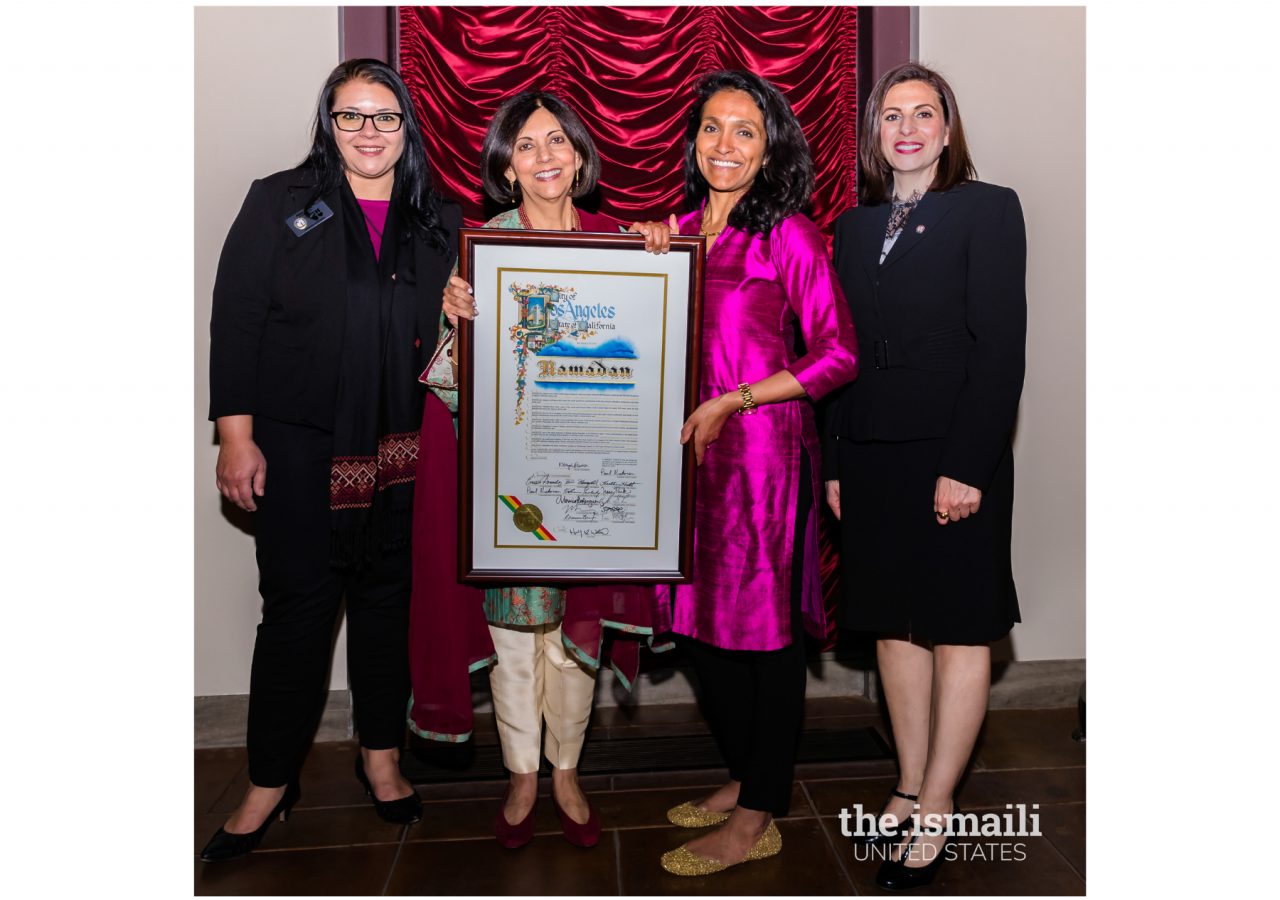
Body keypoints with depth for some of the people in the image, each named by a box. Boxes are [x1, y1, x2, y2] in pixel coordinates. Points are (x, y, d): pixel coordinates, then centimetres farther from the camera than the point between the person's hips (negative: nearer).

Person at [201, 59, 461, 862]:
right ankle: (271, 782, 19)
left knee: (388, 593, 10)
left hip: (403, 446, 2)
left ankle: (382, 755, 28)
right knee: (298, 599, 2)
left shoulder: (441, 223, 10)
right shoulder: (279, 203, 5)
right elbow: (236, 320, 0)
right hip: (298, 439, -1)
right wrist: (236, 433, -6)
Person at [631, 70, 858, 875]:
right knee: (703, 621, 13)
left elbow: (839, 354, -9)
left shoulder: (788, 235, -5)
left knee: (766, 630, 3)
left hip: (765, 451, -7)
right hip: (694, 449, 7)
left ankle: (759, 819, 19)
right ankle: (744, 778, 34)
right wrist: (654, 259, 6)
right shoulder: (684, 229, 13)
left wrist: (732, 401, -14)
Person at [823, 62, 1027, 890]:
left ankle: (936, 812, 18)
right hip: (871, 456, 5)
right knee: (895, 627, 11)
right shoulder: (855, 226, 14)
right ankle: (911, 786, 27)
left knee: (959, 632, 5)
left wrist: (966, 467, -16)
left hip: (954, 455, -5)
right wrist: (834, 464, 8)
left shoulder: (989, 209, -1)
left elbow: (1002, 347, -9)